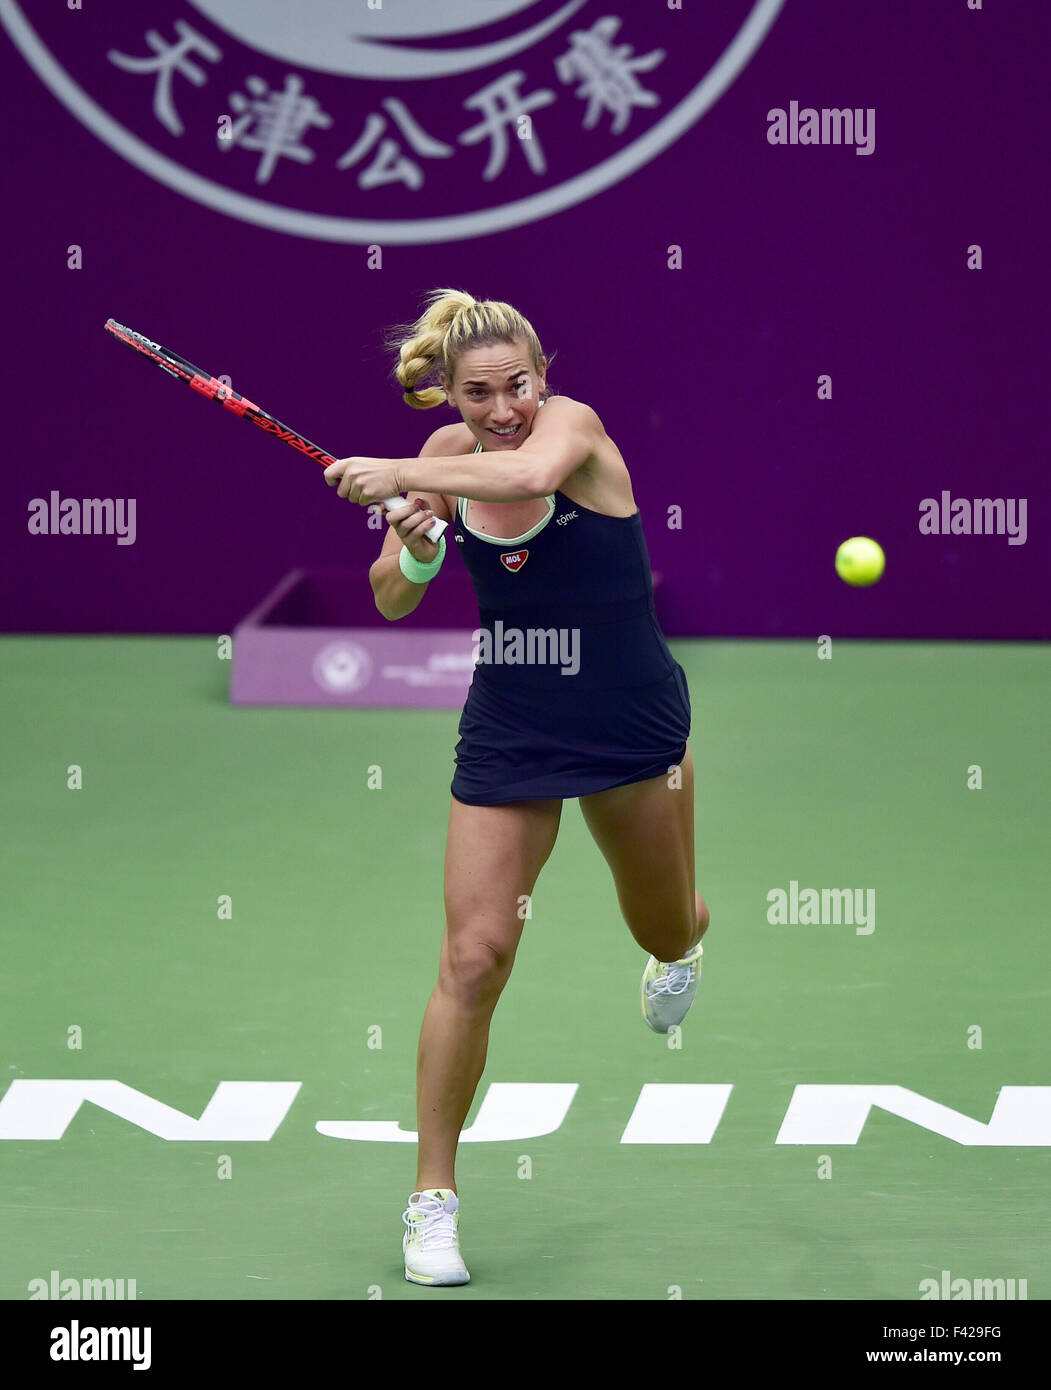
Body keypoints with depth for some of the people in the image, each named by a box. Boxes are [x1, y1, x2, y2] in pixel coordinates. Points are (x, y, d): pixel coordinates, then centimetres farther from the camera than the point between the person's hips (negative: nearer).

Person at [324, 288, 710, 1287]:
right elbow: (392, 602, 2)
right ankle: (433, 1197, -1)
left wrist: (395, 476, -45)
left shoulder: (574, 425, -21)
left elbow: (532, 469, -47)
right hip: (508, 735, 2)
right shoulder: (448, 455, -6)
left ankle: (680, 941, 60)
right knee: (474, 957, -10)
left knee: (667, 931, 19)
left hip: (633, 727, -2)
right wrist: (414, 553, -20)